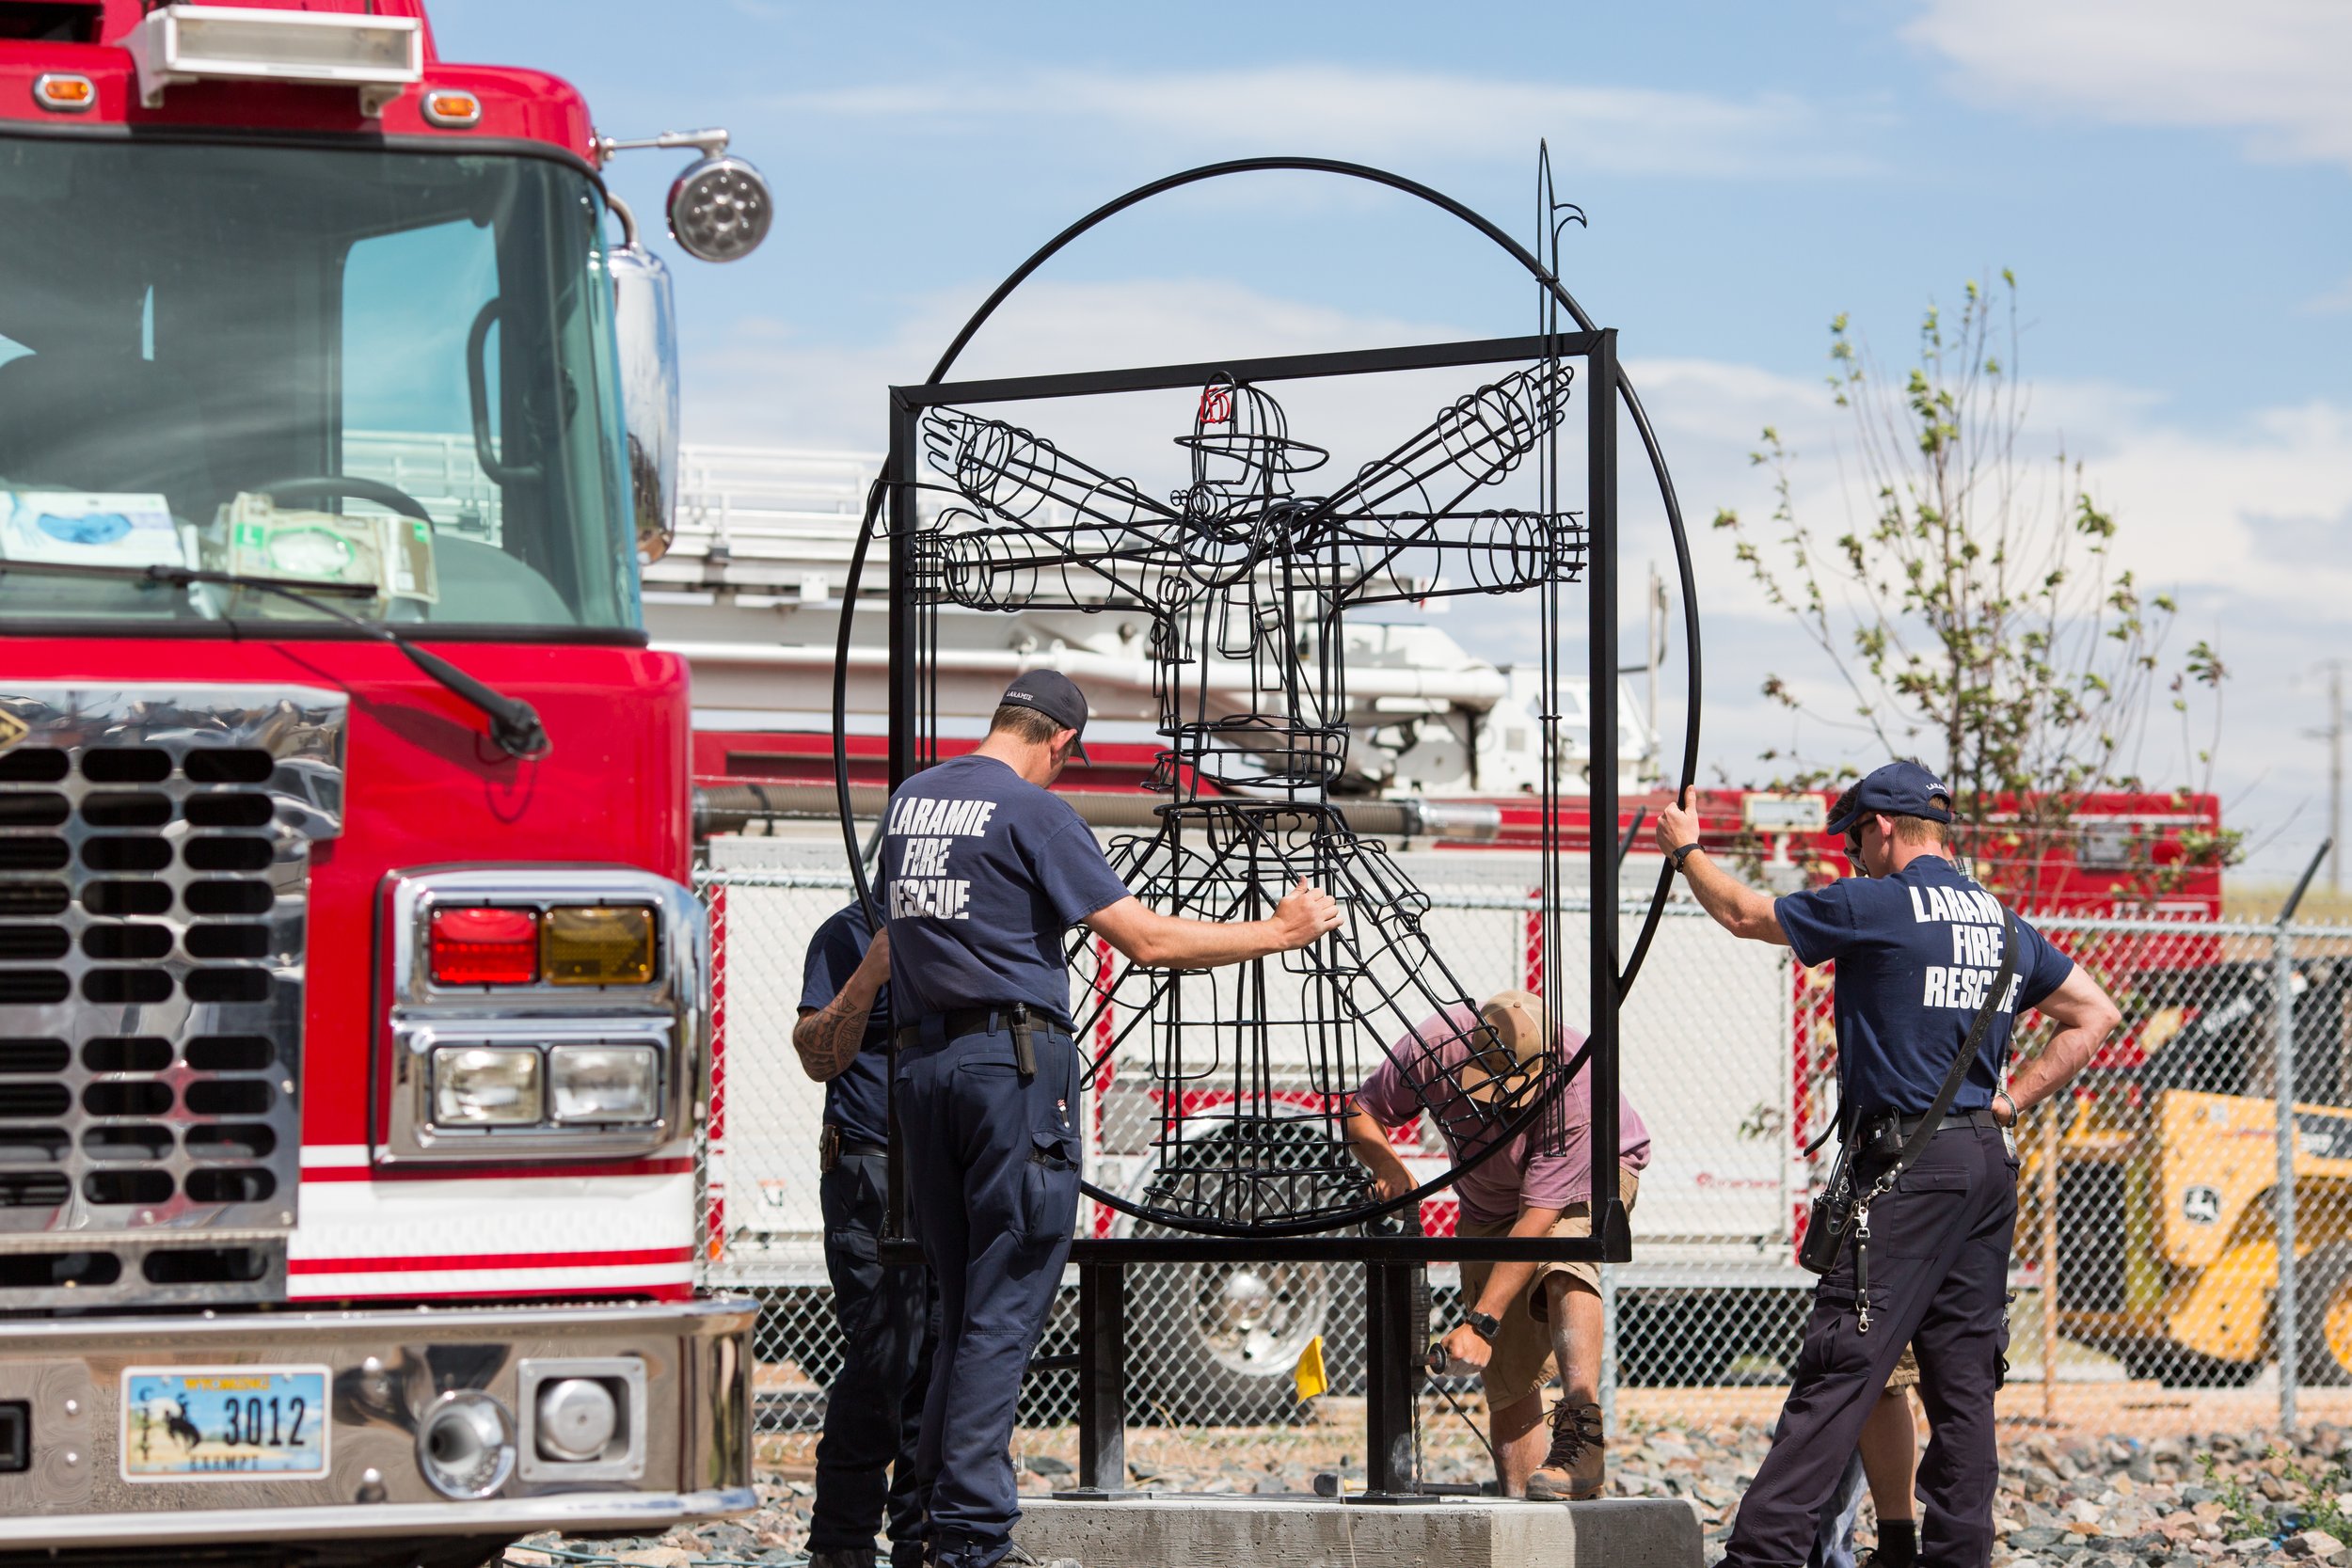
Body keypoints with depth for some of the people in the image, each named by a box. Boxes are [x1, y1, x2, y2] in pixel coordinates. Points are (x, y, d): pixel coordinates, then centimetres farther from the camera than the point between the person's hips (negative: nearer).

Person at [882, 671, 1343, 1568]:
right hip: (1016, 1061, -7)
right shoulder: (1032, 812, -8)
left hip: (923, 1059, 7)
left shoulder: (910, 798, 14)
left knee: (962, 1300, 13)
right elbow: (1144, 939, -10)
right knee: (1004, 1306, -6)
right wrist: (1277, 933, 0)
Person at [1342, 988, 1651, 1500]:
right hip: (1489, 1204, 4)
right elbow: (1363, 1110, -10)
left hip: (1595, 1175, -4)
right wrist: (1387, 1167, -32)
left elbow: (1539, 1217, -40)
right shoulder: (1437, 1044, -27)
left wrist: (1480, 1324, -43)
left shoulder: (1575, 1088, -38)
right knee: (1509, 1374, -4)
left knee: (1561, 1250, -38)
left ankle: (1583, 1428, -44)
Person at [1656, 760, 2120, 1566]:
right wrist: (2012, 1098, 15)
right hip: (1988, 1164, 7)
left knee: (1842, 1364, -12)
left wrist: (1686, 850, 24)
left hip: (1908, 1161, -7)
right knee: (1963, 1373, 8)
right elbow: (2095, 1014, 23)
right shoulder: (2006, 924, 15)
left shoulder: (1877, 905, -6)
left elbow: (1743, 913, 7)